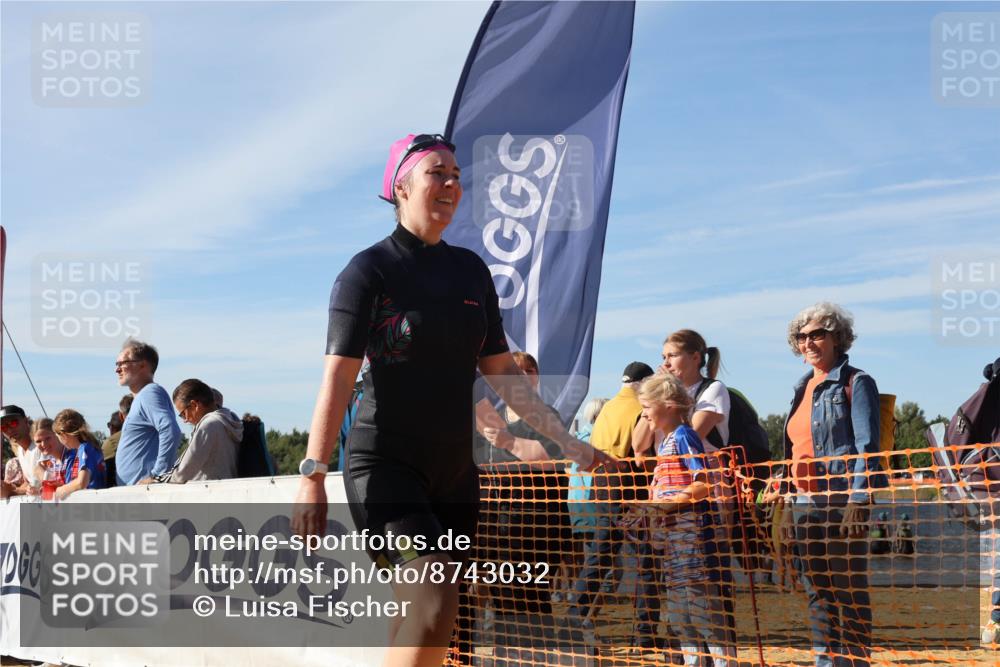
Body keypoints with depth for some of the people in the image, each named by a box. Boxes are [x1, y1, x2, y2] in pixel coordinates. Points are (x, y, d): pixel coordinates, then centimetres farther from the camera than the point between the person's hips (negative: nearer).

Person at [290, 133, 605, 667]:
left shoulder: (470, 271, 12)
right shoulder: (369, 271, -5)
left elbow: (501, 371, 16)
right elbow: (338, 377, -12)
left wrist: (564, 440, 11)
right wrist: (312, 475, -20)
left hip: (454, 471, 6)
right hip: (385, 466, -6)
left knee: (419, 622, 5)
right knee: (434, 601, -24)